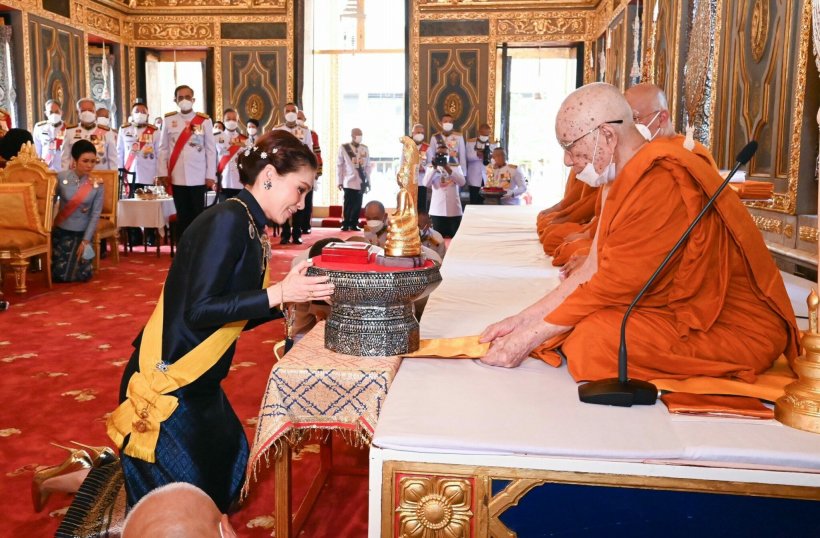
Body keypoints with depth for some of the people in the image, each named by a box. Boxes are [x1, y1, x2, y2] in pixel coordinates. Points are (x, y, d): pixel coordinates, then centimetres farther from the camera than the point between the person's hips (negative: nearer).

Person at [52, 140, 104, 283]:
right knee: (59, 275, -1)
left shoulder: (97, 185, -9)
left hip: (82, 233, 0)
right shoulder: (61, 177, -11)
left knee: (82, 276, 0)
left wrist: (85, 241, -10)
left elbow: (95, 214, -8)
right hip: (61, 231, 0)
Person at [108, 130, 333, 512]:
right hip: (167, 383, -9)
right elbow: (199, 310, -24)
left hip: (199, 384, 9)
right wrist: (279, 293, -23)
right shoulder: (228, 220, -18)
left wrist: (295, 296, 2)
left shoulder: (251, 230, 8)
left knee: (228, 476, 20)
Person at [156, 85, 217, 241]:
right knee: (182, 216, 8)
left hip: (198, 177, -1)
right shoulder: (169, 120, 5)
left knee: (198, 215, 4)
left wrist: (211, 175, -3)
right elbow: (163, 149, 6)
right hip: (176, 178, 1)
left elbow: (211, 150, 1)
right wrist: (162, 173, 0)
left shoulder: (204, 121, 2)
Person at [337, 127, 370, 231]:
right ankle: (345, 224, 4)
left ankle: (354, 224, 12)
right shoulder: (343, 148, 1)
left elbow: (368, 166, 12)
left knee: (358, 204, 3)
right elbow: (339, 165, 1)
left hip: (361, 182, 3)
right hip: (349, 182, -3)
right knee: (348, 204, -5)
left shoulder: (365, 149, 11)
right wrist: (339, 181, -4)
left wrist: (368, 182, 9)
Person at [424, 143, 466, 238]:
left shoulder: (456, 167, 7)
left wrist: (447, 168, -16)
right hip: (437, 210, 0)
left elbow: (462, 182, -10)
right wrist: (434, 168, -18)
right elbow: (426, 183, -9)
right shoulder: (431, 168, 6)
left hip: (454, 210, 0)